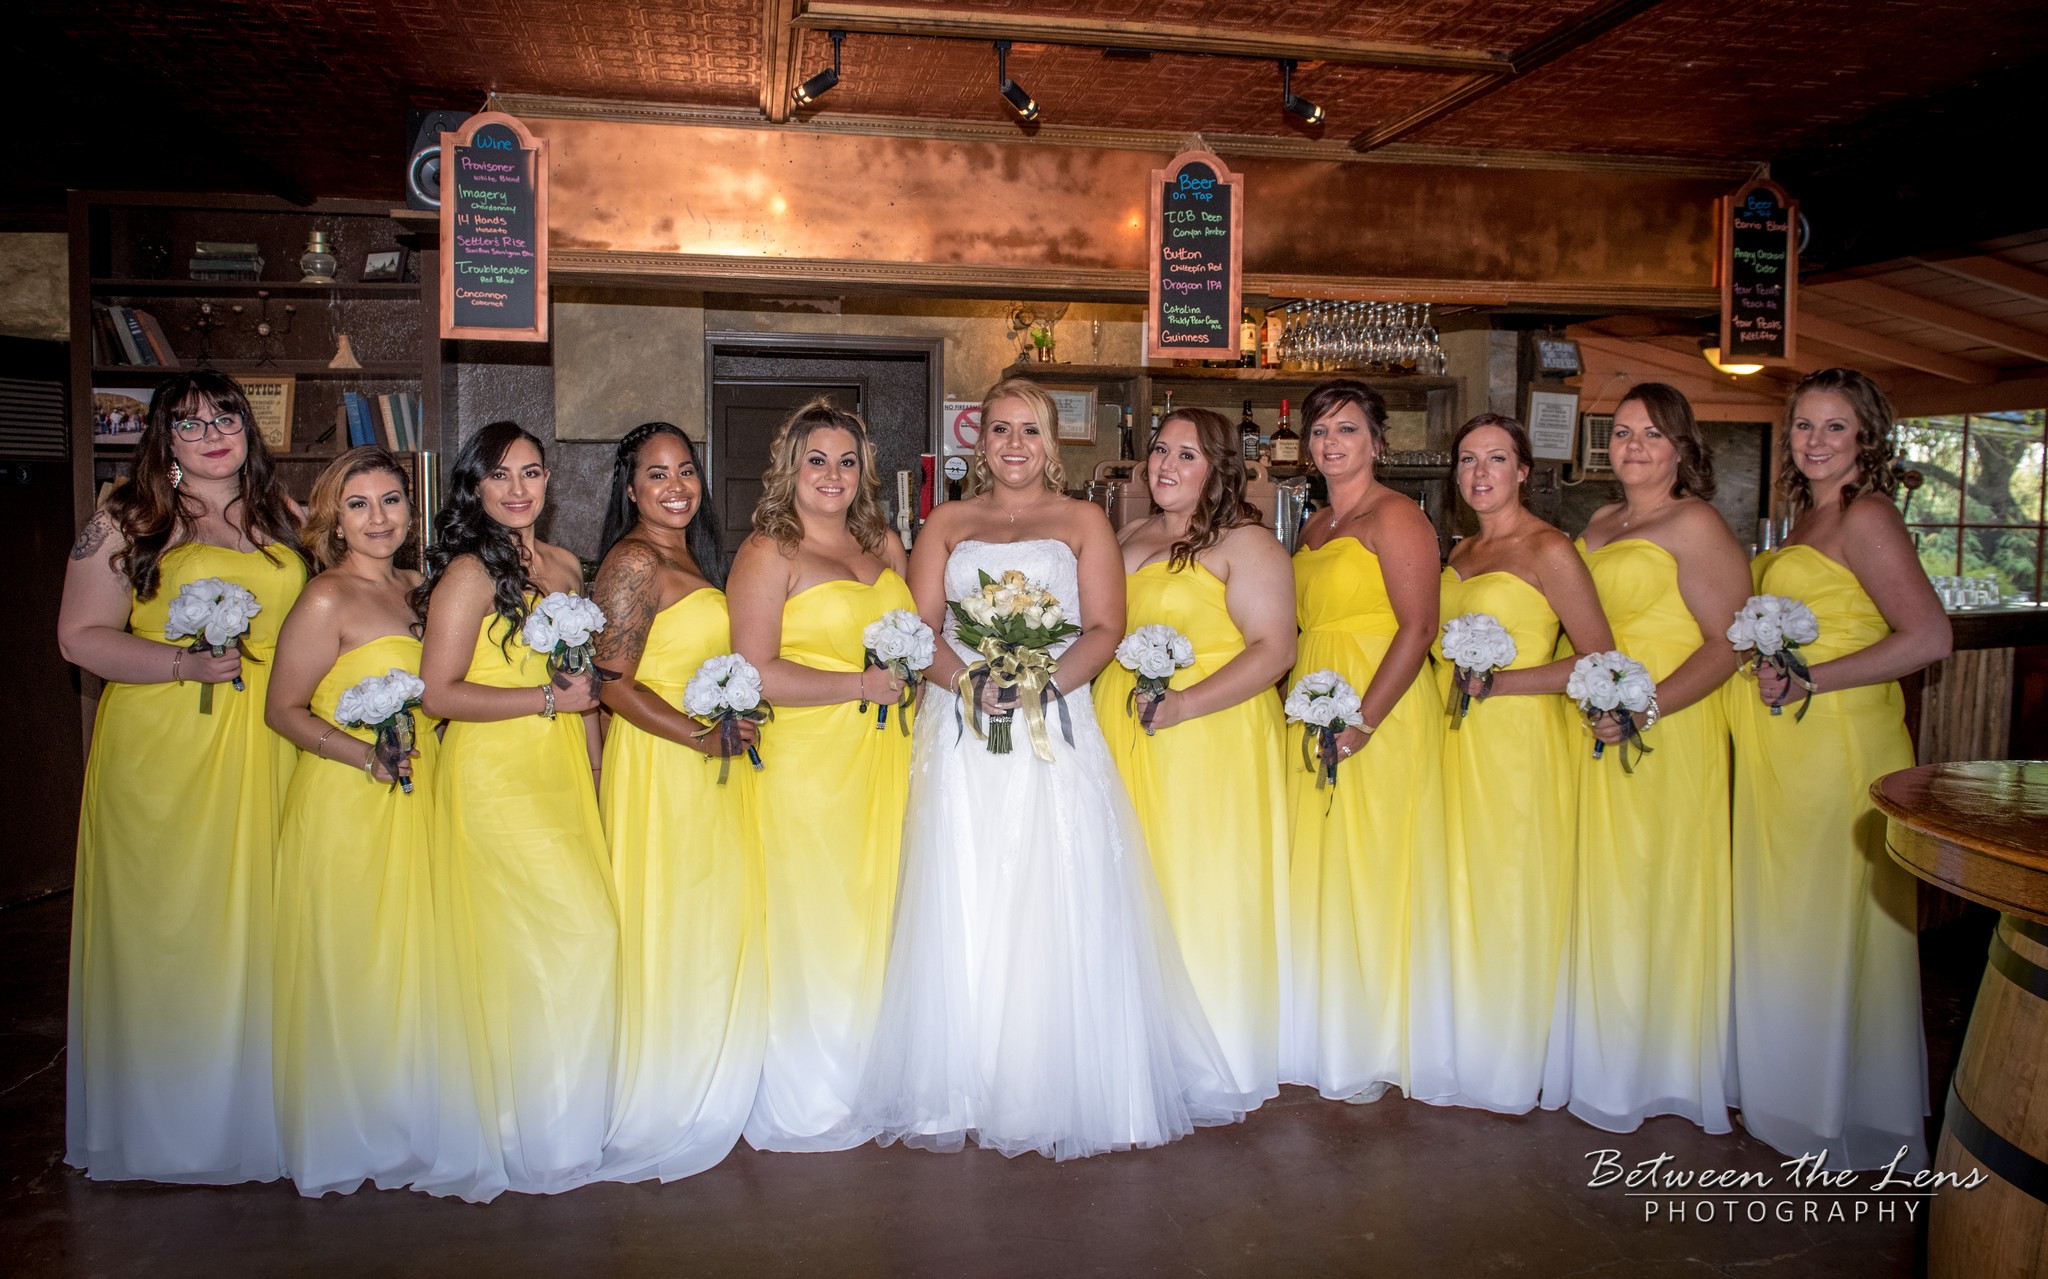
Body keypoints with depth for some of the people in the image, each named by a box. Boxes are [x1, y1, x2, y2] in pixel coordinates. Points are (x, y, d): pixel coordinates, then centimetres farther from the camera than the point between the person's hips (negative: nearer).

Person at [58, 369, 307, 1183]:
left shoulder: (282, 515, 12)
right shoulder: (127, 519, 1)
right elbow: (81, 636, -2)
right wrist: (184, 663, -16)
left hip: (267, 750, 3)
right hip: (162, 750, -3)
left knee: (256, 921, 6)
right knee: (164, 922, 2)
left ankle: (253, 1116, 20)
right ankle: (164, 1128, 18)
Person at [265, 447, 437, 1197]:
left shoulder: (414, 589, 9)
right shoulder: (328, 600, -12)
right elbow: (283, 710, -11)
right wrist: (365, 753, -22)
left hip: (414, 798, 7)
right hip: (345, 801, -7)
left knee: (406, 959, 15)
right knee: (348, 966, 4)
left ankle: (399, 1123, 32)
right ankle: (347, 1142, 22)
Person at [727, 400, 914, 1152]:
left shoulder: (884, 545, 14)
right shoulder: (769, 553, -6)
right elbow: (757, 673, -13)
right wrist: (860, 686, -12)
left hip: (885, 757, 6)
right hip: (809, 761, -6)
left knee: (876, 917, 9)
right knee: (813, 927, 0)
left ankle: (867, 1085, 25)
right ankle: (806, 1108, 16)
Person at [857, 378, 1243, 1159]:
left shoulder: (1083, 523, 11)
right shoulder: (947, 524, 15)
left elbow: (1105, 628, 0)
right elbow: (920, 629, 5)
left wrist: (1044, 683, -17)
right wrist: (971, 682, -14)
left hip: (1055, 732, -1)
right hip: (962, 736, 1)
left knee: (1061, 911, -5)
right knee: (961, 912, 0)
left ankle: (1071, 1092, 7)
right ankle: (962, 1091, 10)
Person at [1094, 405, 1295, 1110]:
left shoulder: (1245, 544, -5)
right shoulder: (1129, 537, 17)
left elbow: (1274, 648, -13)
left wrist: (1185, 704, -21)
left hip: (1210, 740, -6)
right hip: (1123, 735, 6)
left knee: (1203, 888, -1)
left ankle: (1216, 1061, 14)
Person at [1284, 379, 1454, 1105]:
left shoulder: (1393, 516, -9)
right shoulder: (1316, 526, 16)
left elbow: (1418, 628, -16)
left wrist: (1363, 722, -21)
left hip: (1380, 717, -8)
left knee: (1372, 874, -1)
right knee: (1319, 875, 11)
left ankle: (1376, 1052, 14)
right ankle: (1330, 1041, 24)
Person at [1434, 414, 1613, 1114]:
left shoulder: (1549, 550, -10)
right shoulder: (1461, 552, 13)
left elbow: (1600, 661, -13)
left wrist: (1497, 683, -19)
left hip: (1519, 742, -7)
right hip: (1456, 741, 7)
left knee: (1512, 898, 1)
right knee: (1462, 893, 11)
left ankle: (1514, 1073, 17)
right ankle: (1466, 1051, 24)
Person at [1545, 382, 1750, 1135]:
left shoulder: (1693, 525, -8)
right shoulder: (1600, 523, 15)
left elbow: (1728, 642, -13)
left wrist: (1647, 706, -23)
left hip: (1668, 730, -7)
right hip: (1597, 732, 7)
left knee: (1657, 891, 1)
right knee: (1600, 893, 12)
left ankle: (1656, 1072, 17)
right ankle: (1601, 1062, 25)